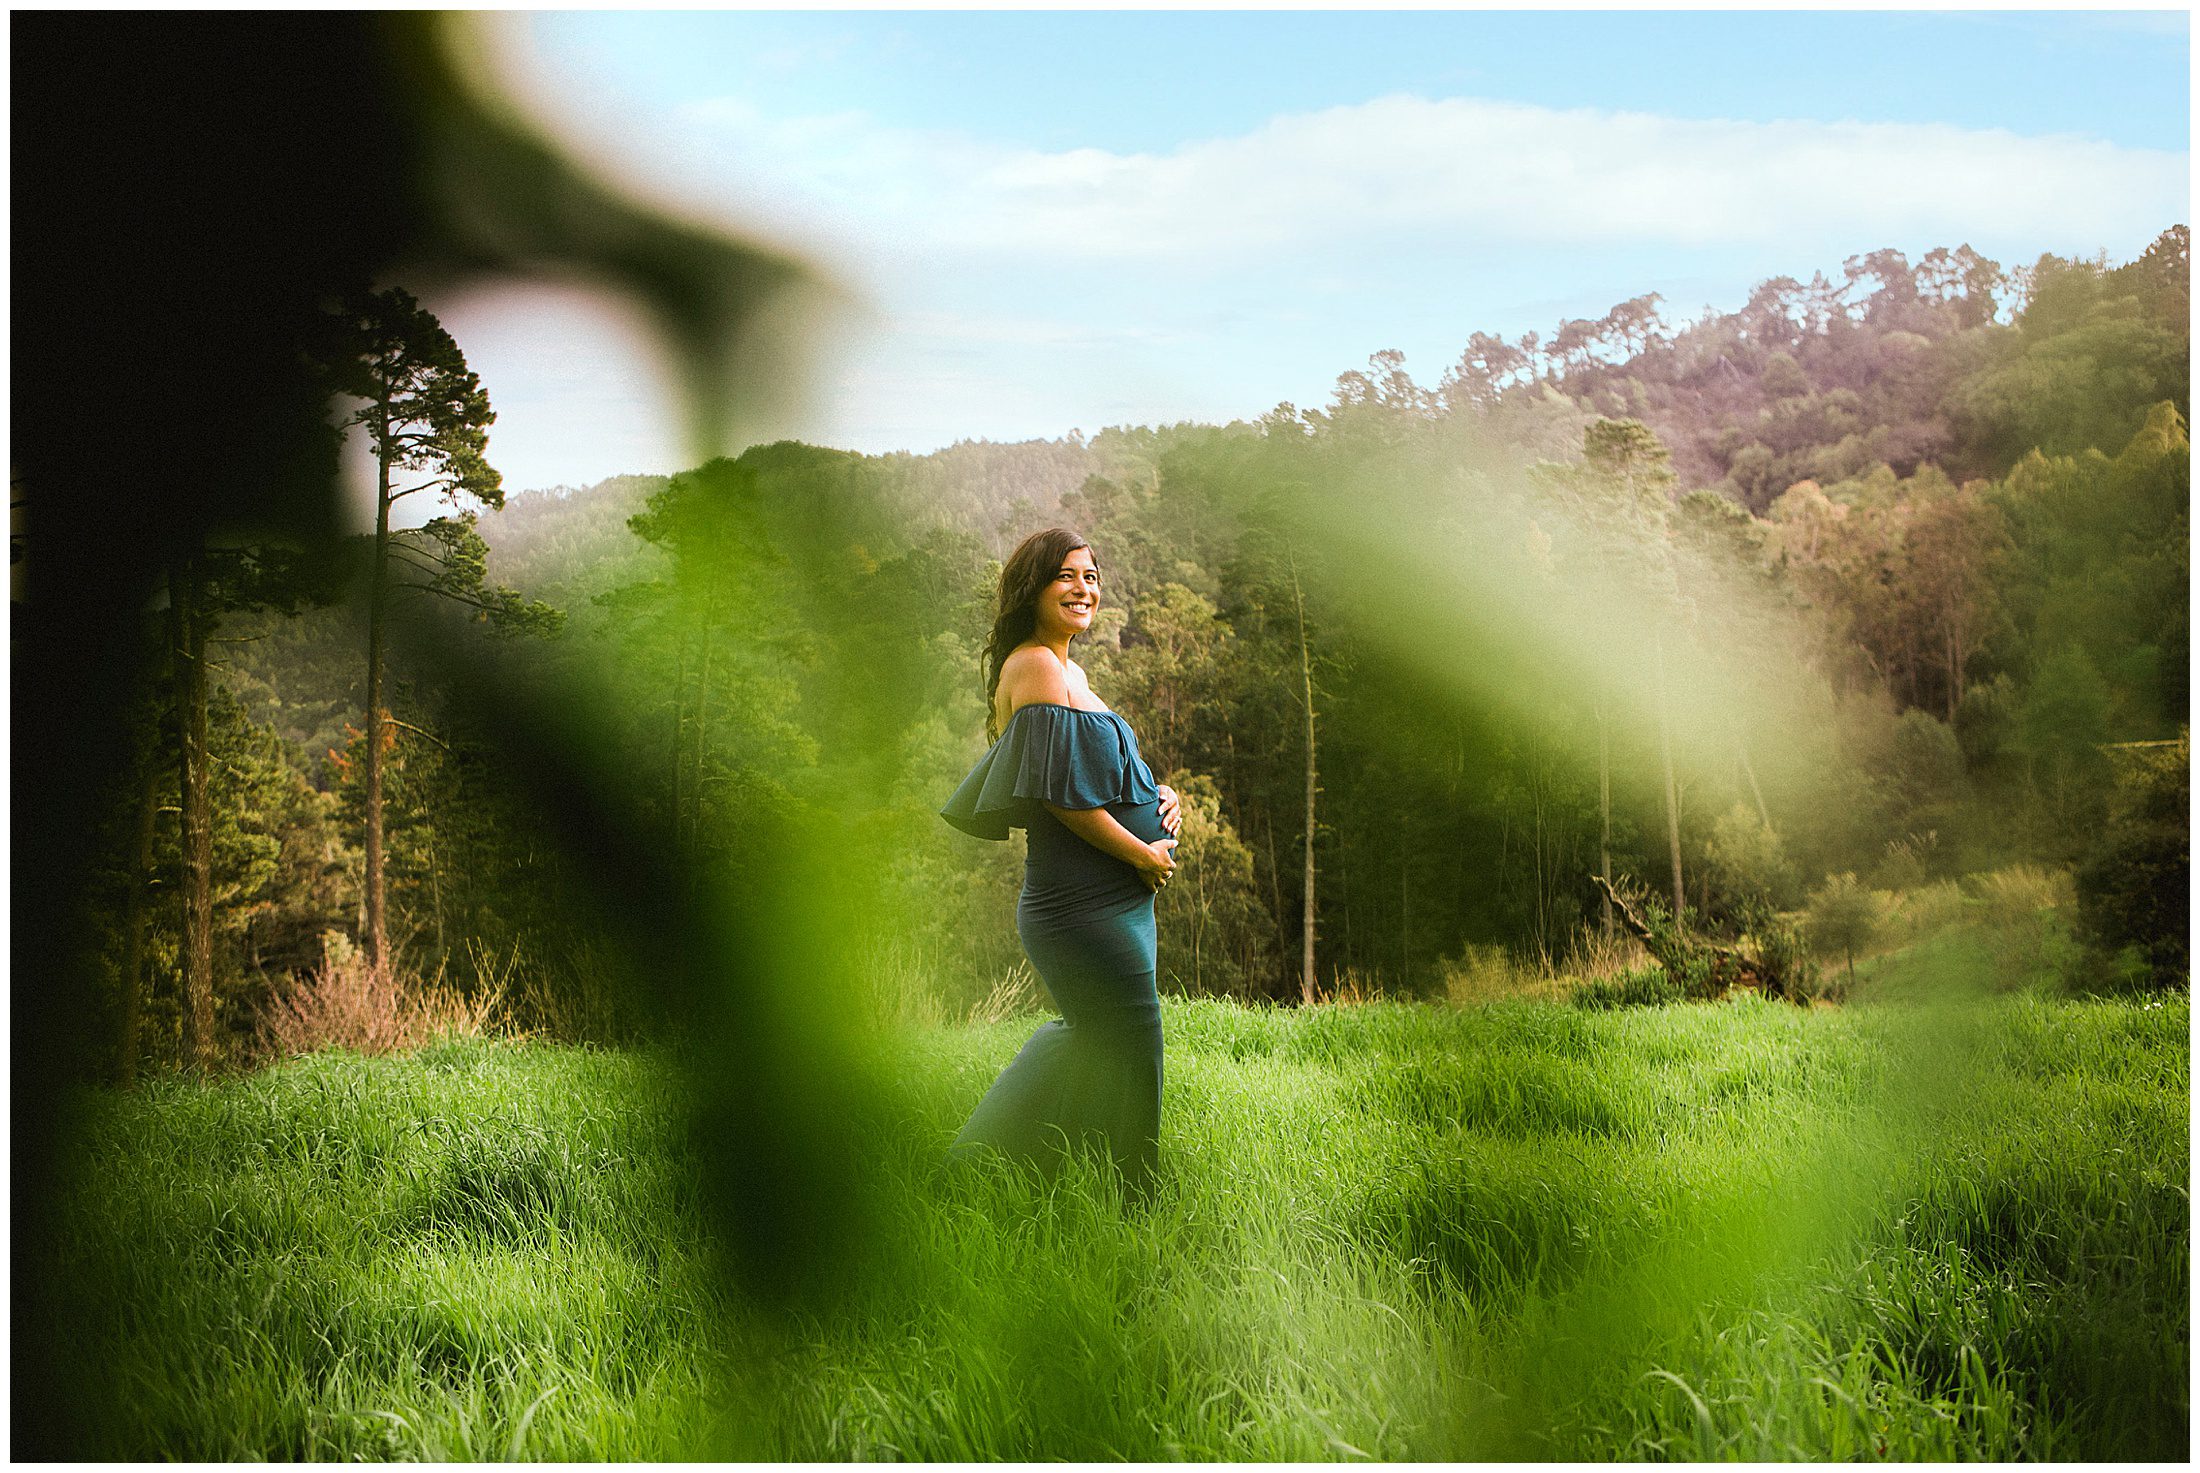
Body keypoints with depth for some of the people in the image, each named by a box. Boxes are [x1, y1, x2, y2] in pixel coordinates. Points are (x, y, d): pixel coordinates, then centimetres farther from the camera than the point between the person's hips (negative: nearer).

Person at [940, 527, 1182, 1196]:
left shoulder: (1067, 669, 17)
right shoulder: (1036, 666, -14)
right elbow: (1060, 793, -20)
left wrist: (1158, 797, 6)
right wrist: (1144, 853, -12)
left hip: (1112, 898, 11)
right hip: (1087, 905, -11)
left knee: (1092, 1035, 23)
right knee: (1127, 1043, -2)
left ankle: (983, 1164, 34)